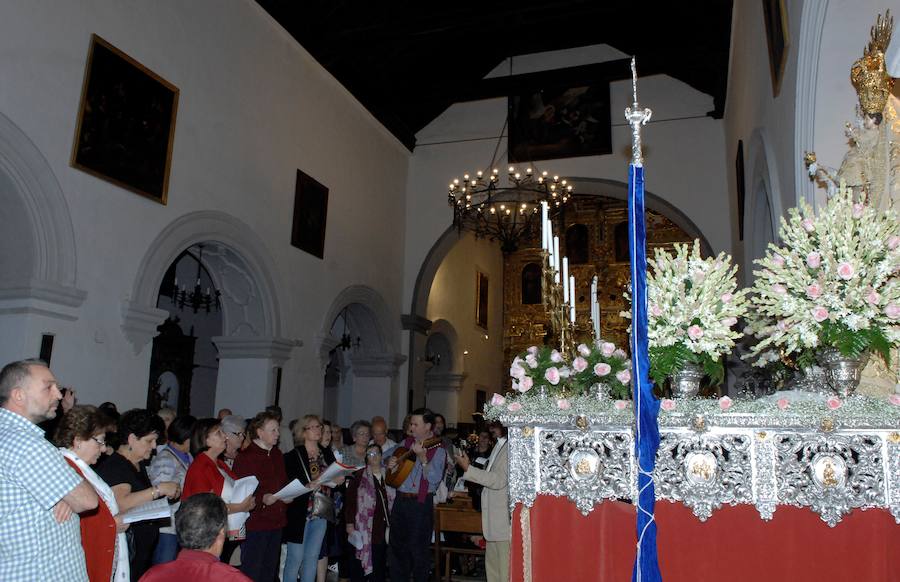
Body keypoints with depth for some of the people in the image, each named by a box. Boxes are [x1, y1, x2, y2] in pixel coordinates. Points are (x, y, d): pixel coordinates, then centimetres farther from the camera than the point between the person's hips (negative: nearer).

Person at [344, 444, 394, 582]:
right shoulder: (360, 476, 0)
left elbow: (393, 501, 15)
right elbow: (350, 500, -3)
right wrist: (349, 523, -8)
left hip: (384, 526, 3)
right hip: (366, 527, -3)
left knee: (380, 563, 5)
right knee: (363, 562, -2)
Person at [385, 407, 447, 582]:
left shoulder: (438, 449, -8)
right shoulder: (406, 443, 9)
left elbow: (434, 479, -21)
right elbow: (385, 456, 22)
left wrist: (422, 456, -30)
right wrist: (389, 462, 0)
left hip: (421, 504, -6)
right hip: (400, 500, 6)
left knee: (418, 549, 1)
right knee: (396, 546, 14)